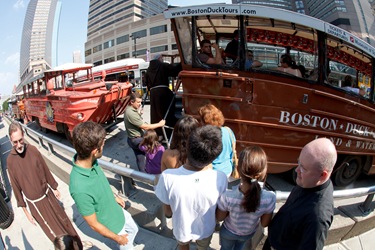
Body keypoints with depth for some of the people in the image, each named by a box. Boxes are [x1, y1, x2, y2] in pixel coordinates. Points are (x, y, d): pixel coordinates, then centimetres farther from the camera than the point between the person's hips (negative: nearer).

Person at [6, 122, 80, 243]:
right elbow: (16, 188, -10)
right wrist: (26, 211, -4)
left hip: (48, 194, 3)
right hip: (34, 202, -3)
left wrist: (54, 188, 10)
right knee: (54, 230, 13)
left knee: (63, 219, 21)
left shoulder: (32, 149, -11)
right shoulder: (10, 160, -18)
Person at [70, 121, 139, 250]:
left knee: (133, 229, 31)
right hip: (113, 226, -6)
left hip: (118, 211, 6)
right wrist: (117, 238, -12)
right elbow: (94, 224, -26)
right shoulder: (80, 189, -42)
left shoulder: (90, 161, -21)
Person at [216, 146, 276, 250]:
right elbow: (264, 224, -16)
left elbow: (219, 217, -18)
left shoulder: (227, 196, -40)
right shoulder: (270, 198, -35)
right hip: (248, 234, 2)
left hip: (228, 232, -2)